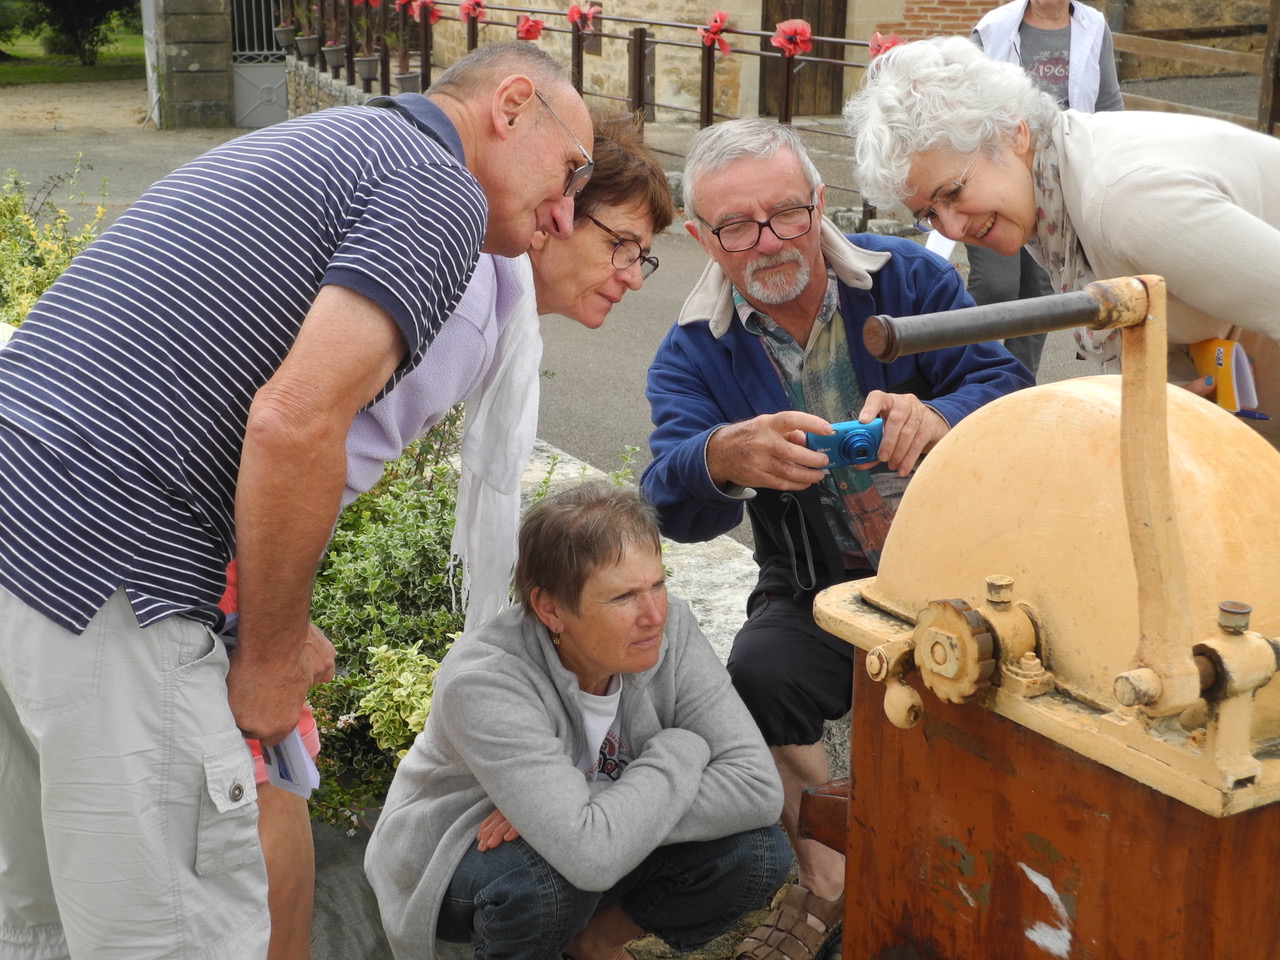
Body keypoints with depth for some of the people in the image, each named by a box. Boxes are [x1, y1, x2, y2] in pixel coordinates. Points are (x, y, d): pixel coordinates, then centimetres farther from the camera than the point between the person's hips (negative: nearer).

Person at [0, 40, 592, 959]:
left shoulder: (310, 146, 24)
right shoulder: (443, 194, -5)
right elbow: (295, 421, -21)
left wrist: (275, 627, 20)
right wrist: (273, 654, -6)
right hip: (100, 571, -10)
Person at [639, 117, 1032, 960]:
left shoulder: (907, 279, -4)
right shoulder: (695, 355, -3)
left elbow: (1007, 388, -16)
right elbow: (672, 506, -20)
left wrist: (937, 419, -41)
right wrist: (723, 459, -47)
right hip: (819, 592, 1)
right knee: (759, 673, -28)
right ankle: (832, 889, -3)